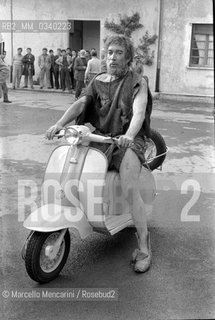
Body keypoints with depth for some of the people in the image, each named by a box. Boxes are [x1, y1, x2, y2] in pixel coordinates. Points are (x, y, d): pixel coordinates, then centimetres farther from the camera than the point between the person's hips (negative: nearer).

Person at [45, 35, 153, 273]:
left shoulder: (138, 83, 1)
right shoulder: (98, 82, 14)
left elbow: (139, 112, -17)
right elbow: (80, 103, -1)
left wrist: (129, 135, -39)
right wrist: (59, 124, -20)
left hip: (128, 141, -4)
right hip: (100, 139, 5)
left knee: (130, 190, -26)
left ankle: (144, 246, -13)